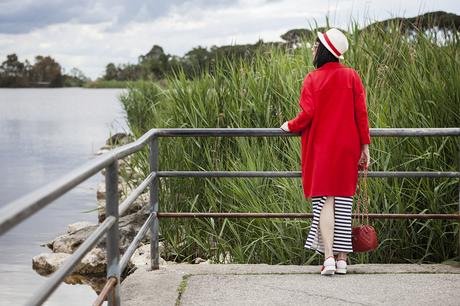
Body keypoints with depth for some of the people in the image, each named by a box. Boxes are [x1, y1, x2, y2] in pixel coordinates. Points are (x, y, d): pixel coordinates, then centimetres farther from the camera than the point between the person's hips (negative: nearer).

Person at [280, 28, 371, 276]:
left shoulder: (313, 79, -3)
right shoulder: (352, 76, 4)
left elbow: (307, 114, -11)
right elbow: (361, 113, 0)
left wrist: (290, 126, 8)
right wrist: (365, 146, 3)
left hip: (321, 148, -2)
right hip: (347, 147, 2)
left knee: (324, 200, 0)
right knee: (343, 200, 7)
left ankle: (328, 257, -11)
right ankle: (342, 259, 8)